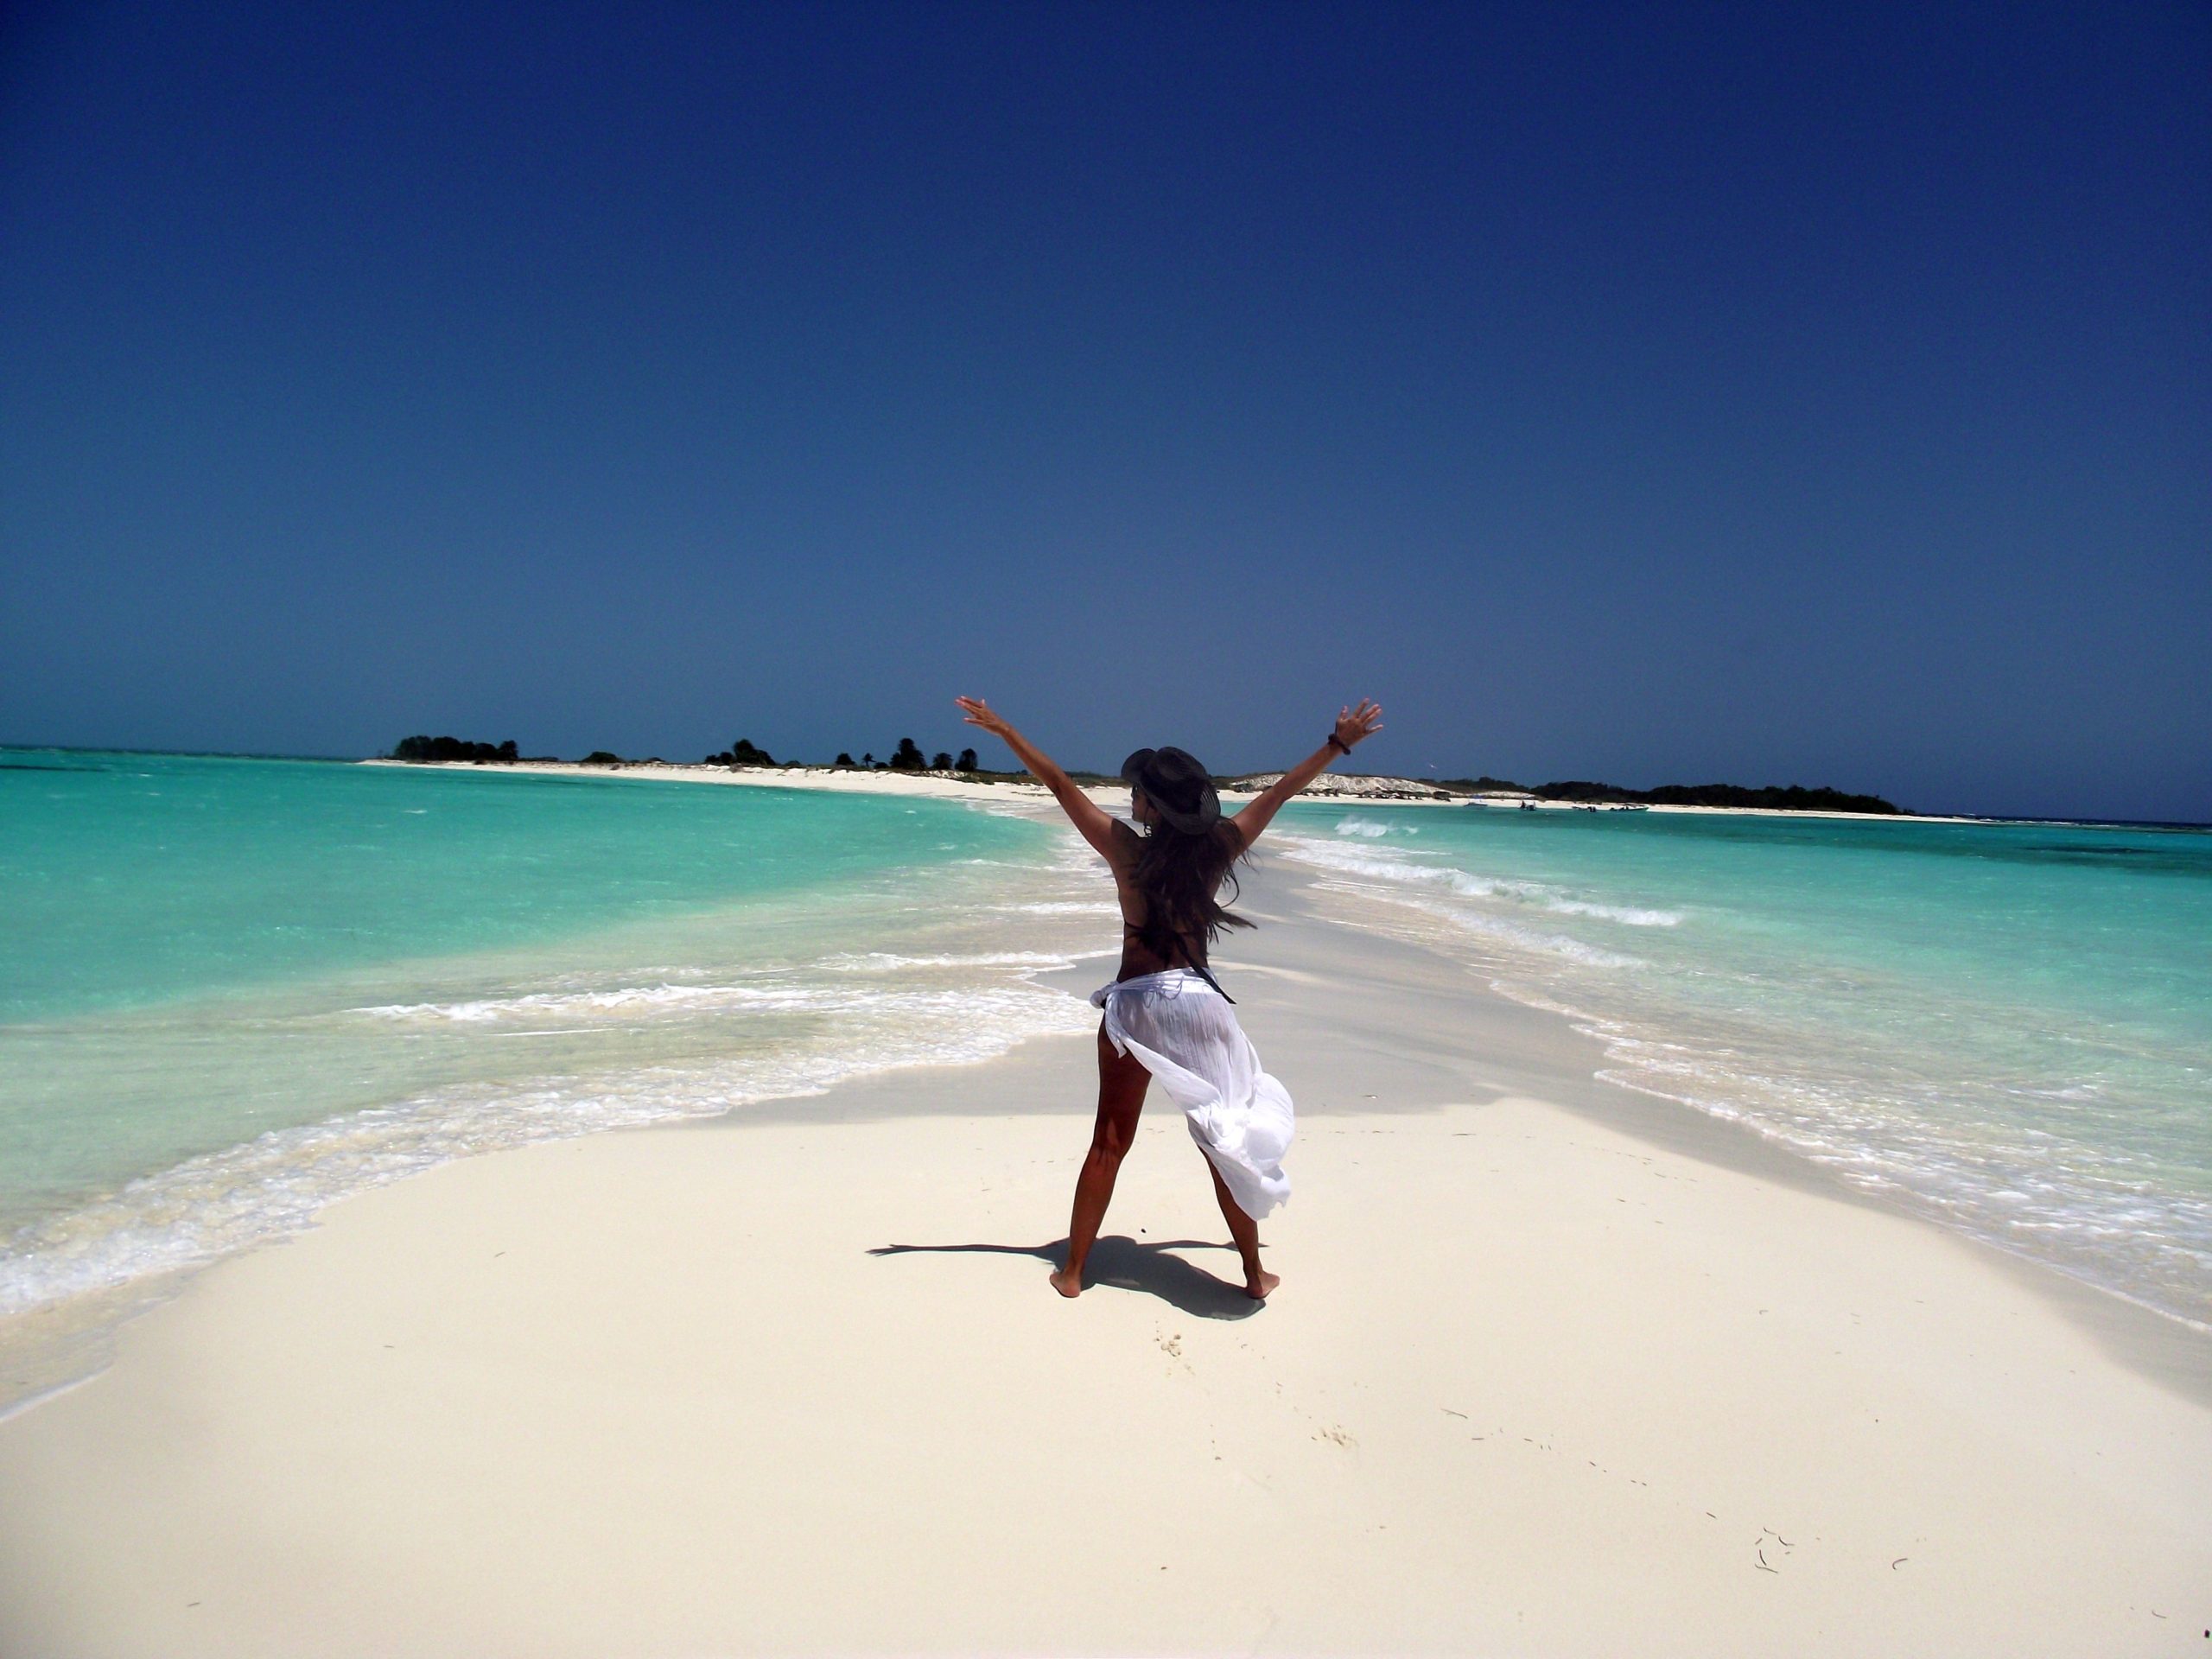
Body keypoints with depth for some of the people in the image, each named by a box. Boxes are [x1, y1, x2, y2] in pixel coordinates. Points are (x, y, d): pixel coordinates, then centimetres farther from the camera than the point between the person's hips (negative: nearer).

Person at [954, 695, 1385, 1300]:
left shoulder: (1127, 849, -9)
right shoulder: (1218, 846, -4)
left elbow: (1061, 784, -4)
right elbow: (1280, 792, 6)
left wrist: (1004, 730, 3)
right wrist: (1339, 743, 17)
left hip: (1136, 1004, -1)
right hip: (1198, 1001, 1)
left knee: (1110, 1142, 10)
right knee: (1225, 1137, 11)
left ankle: (1073, 1272, 20)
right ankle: (1254, 1274, 21)